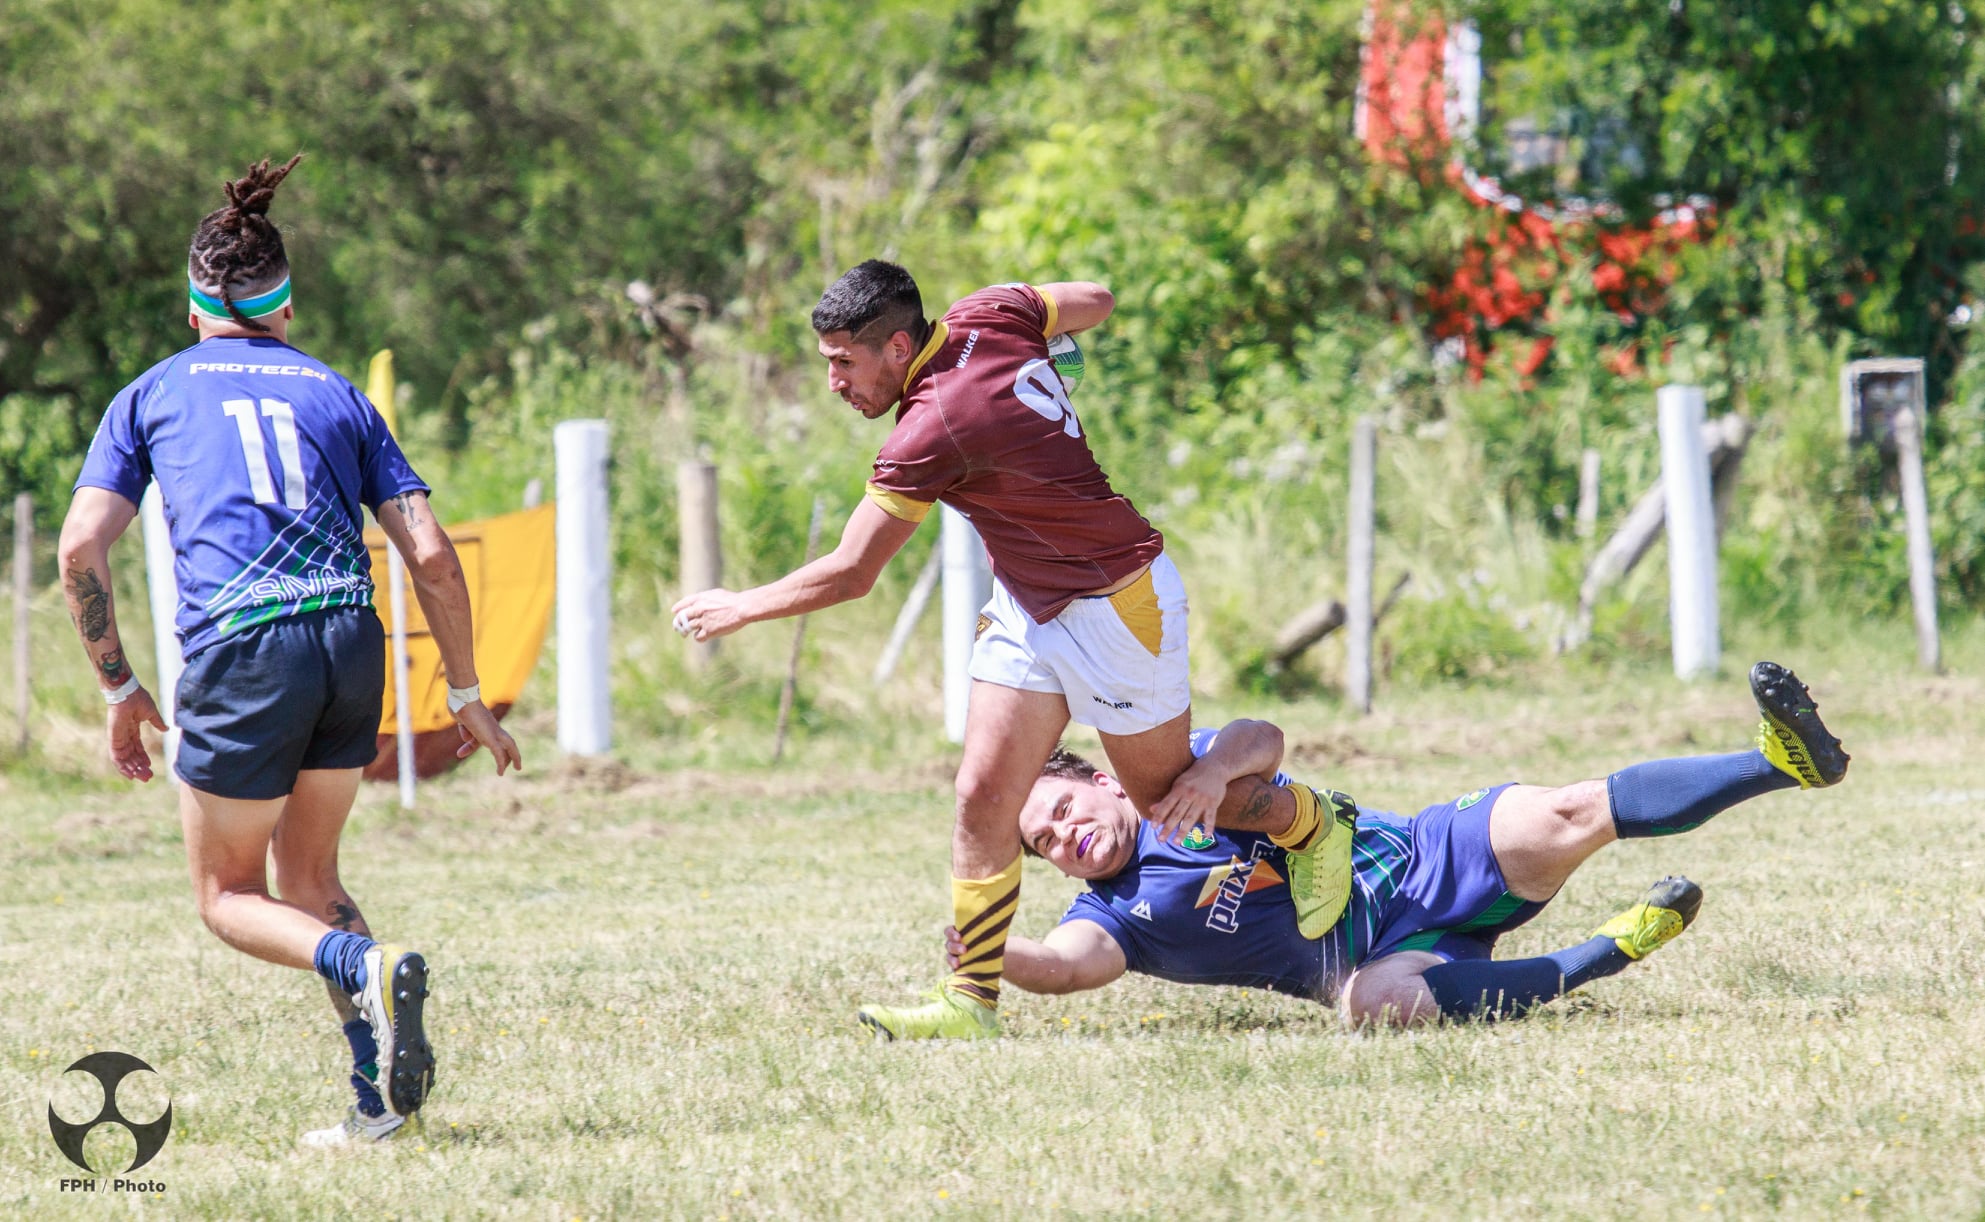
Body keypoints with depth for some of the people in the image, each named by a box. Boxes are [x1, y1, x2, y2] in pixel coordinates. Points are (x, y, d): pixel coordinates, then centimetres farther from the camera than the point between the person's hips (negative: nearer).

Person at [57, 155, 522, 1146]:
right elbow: (430, 554, 11)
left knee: (227, 896, 12)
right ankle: (384, 1090, 5)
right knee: (305, 876, 21)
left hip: (239, 655, -3)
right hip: (350, 641, 3)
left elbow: (80, 550, 4)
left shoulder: (153, 394, 14)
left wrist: (119, 691, 13)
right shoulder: (337, 395, 19)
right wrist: (466, 696, 19)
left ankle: (368, 969, -18)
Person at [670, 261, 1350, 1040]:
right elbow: (1095, 301, 10)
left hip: (1117, 608, -9)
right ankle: (972, 1001, -3)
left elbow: (849, 575, -20)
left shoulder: (933, 433, -30)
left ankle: (1315, 832, 40)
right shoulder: (989, 315, -9)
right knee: (983, 797, -3)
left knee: (1169, 798, 12)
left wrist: (742, 608, -7)